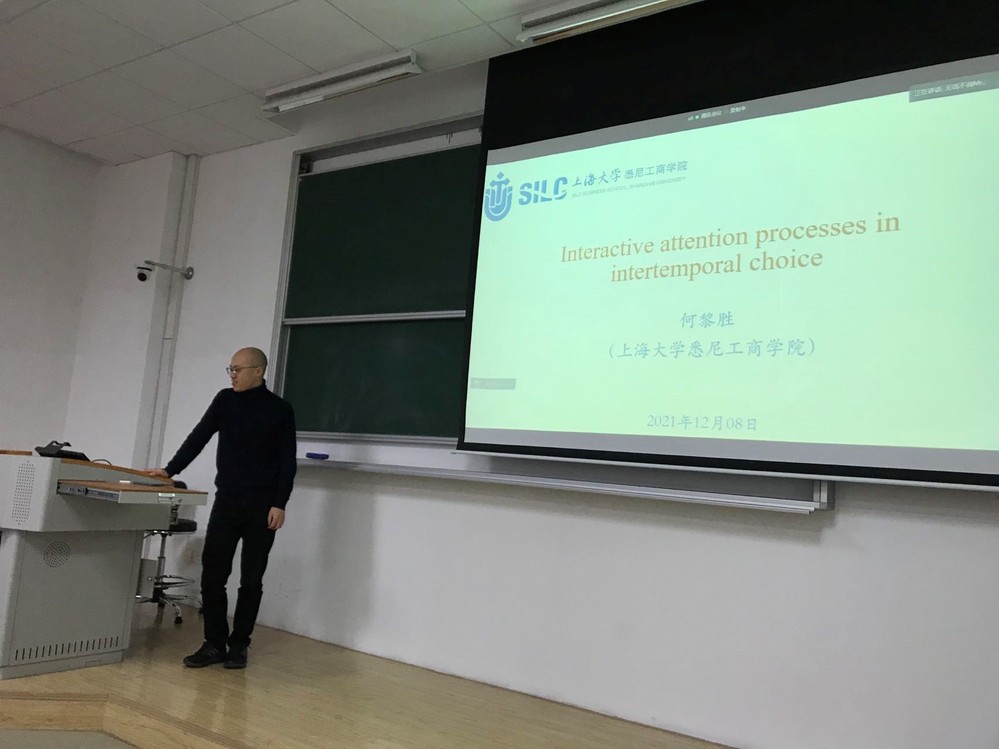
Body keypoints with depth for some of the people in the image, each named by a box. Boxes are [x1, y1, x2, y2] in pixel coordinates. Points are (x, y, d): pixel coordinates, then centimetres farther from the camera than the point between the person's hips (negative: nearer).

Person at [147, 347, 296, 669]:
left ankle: (239, 645, 17)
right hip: (226, 502, 4)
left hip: (262, 507, -3)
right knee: (212, 575, 0)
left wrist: (280, 504, -12)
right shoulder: (225, 400, 7)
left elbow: (287, 461, -6)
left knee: (251, 580, 5)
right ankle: (214, 643, 12)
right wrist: (170, 470, -2)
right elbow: (199, 437, 8)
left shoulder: (279, 409, -4)